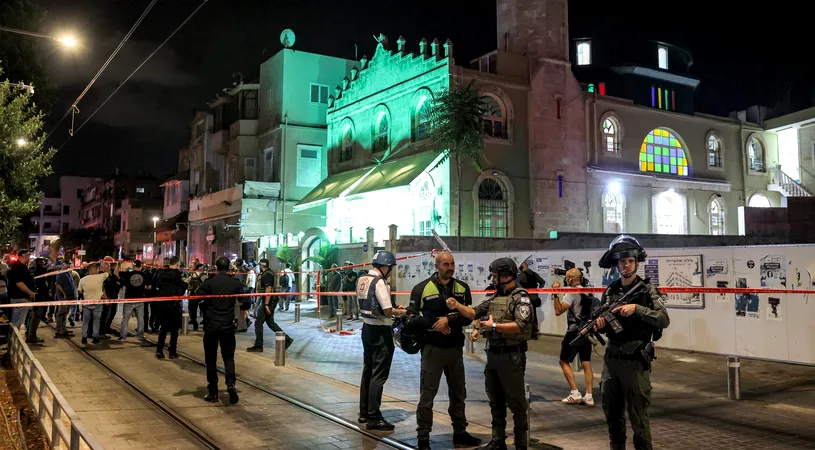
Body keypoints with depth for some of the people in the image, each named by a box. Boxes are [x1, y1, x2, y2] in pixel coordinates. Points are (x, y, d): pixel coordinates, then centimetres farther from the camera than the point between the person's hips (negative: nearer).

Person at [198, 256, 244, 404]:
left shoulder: (208, 283, -7)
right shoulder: (236, 284, -3)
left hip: (211, 325, -1)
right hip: (228, 325, 1)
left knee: (211, 358, 9)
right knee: (229, 357, 10)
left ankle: (212, 392, 11)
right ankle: (231, 383, -13)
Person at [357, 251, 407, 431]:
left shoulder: (362, 280, 7)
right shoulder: (380, 282, -19)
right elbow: (387, 311, -21)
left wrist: (393, 308, 11)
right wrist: (400, 312, -1)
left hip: (367, 327, 9)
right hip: (380, 331, -9)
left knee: (367, 371, 18)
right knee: (379, 374, 0)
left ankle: (364, 413, 29)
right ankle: (374, 418, 5)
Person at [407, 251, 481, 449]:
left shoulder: (462, 288, 4)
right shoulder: (422, 288, -6)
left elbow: (468, 316, -2)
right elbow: (411, 316, -7)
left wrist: (449, 319, -18)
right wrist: (434, 325, -16)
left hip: (455, 348, 4)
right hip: (432, 348, -4)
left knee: (458, 393, 15)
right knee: (427, 394, 1)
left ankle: (460, 433, 30)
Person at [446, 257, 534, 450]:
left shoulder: (521, 297, -11)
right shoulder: (494, 297, 12)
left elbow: (520, 326, -22)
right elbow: (474, 312, 11)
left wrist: (494, 326, -18)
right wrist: (457, 306, -6)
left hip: (511, 356, -8)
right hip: (492, 355, 8)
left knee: (516, 402, 2)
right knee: (495, 401, 15)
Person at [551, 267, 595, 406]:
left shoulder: (572, 293, -14)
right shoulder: (588, 293, 11)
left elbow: (558, 311, -21)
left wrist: (555, 294, -17)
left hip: (574, 332, -7)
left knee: (564, 362, 4)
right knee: (586, 364, 6)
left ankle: (575, 393, -3)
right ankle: (589, 396, 4)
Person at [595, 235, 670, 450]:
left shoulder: (647, 289, -5)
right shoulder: (610, 292, 8)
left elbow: (664, 320, -15)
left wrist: (636, 308, -25)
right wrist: (599, 325, -8)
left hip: (635, 360, -5)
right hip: (611, 359, 5)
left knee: (638, 416, -2)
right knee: (612, 413, 15)